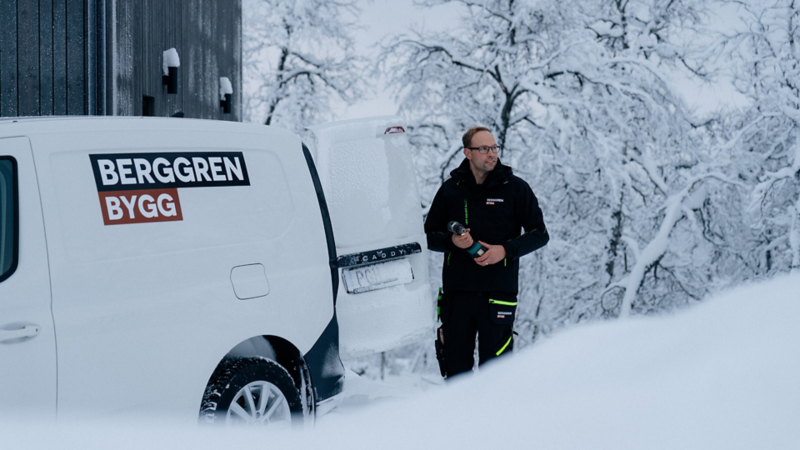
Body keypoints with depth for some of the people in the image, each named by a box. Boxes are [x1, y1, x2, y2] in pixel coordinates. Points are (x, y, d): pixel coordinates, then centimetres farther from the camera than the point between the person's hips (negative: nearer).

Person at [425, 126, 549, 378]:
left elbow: (540, 234, 4)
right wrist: (452, 241, -9)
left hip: (498, 292, -2)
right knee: (455, 369, 7)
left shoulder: (515, 188, 3)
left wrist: (506, 250, -11)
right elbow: (429, 235, 13)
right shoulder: (450, 189, 9)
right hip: (457, 293, 2)